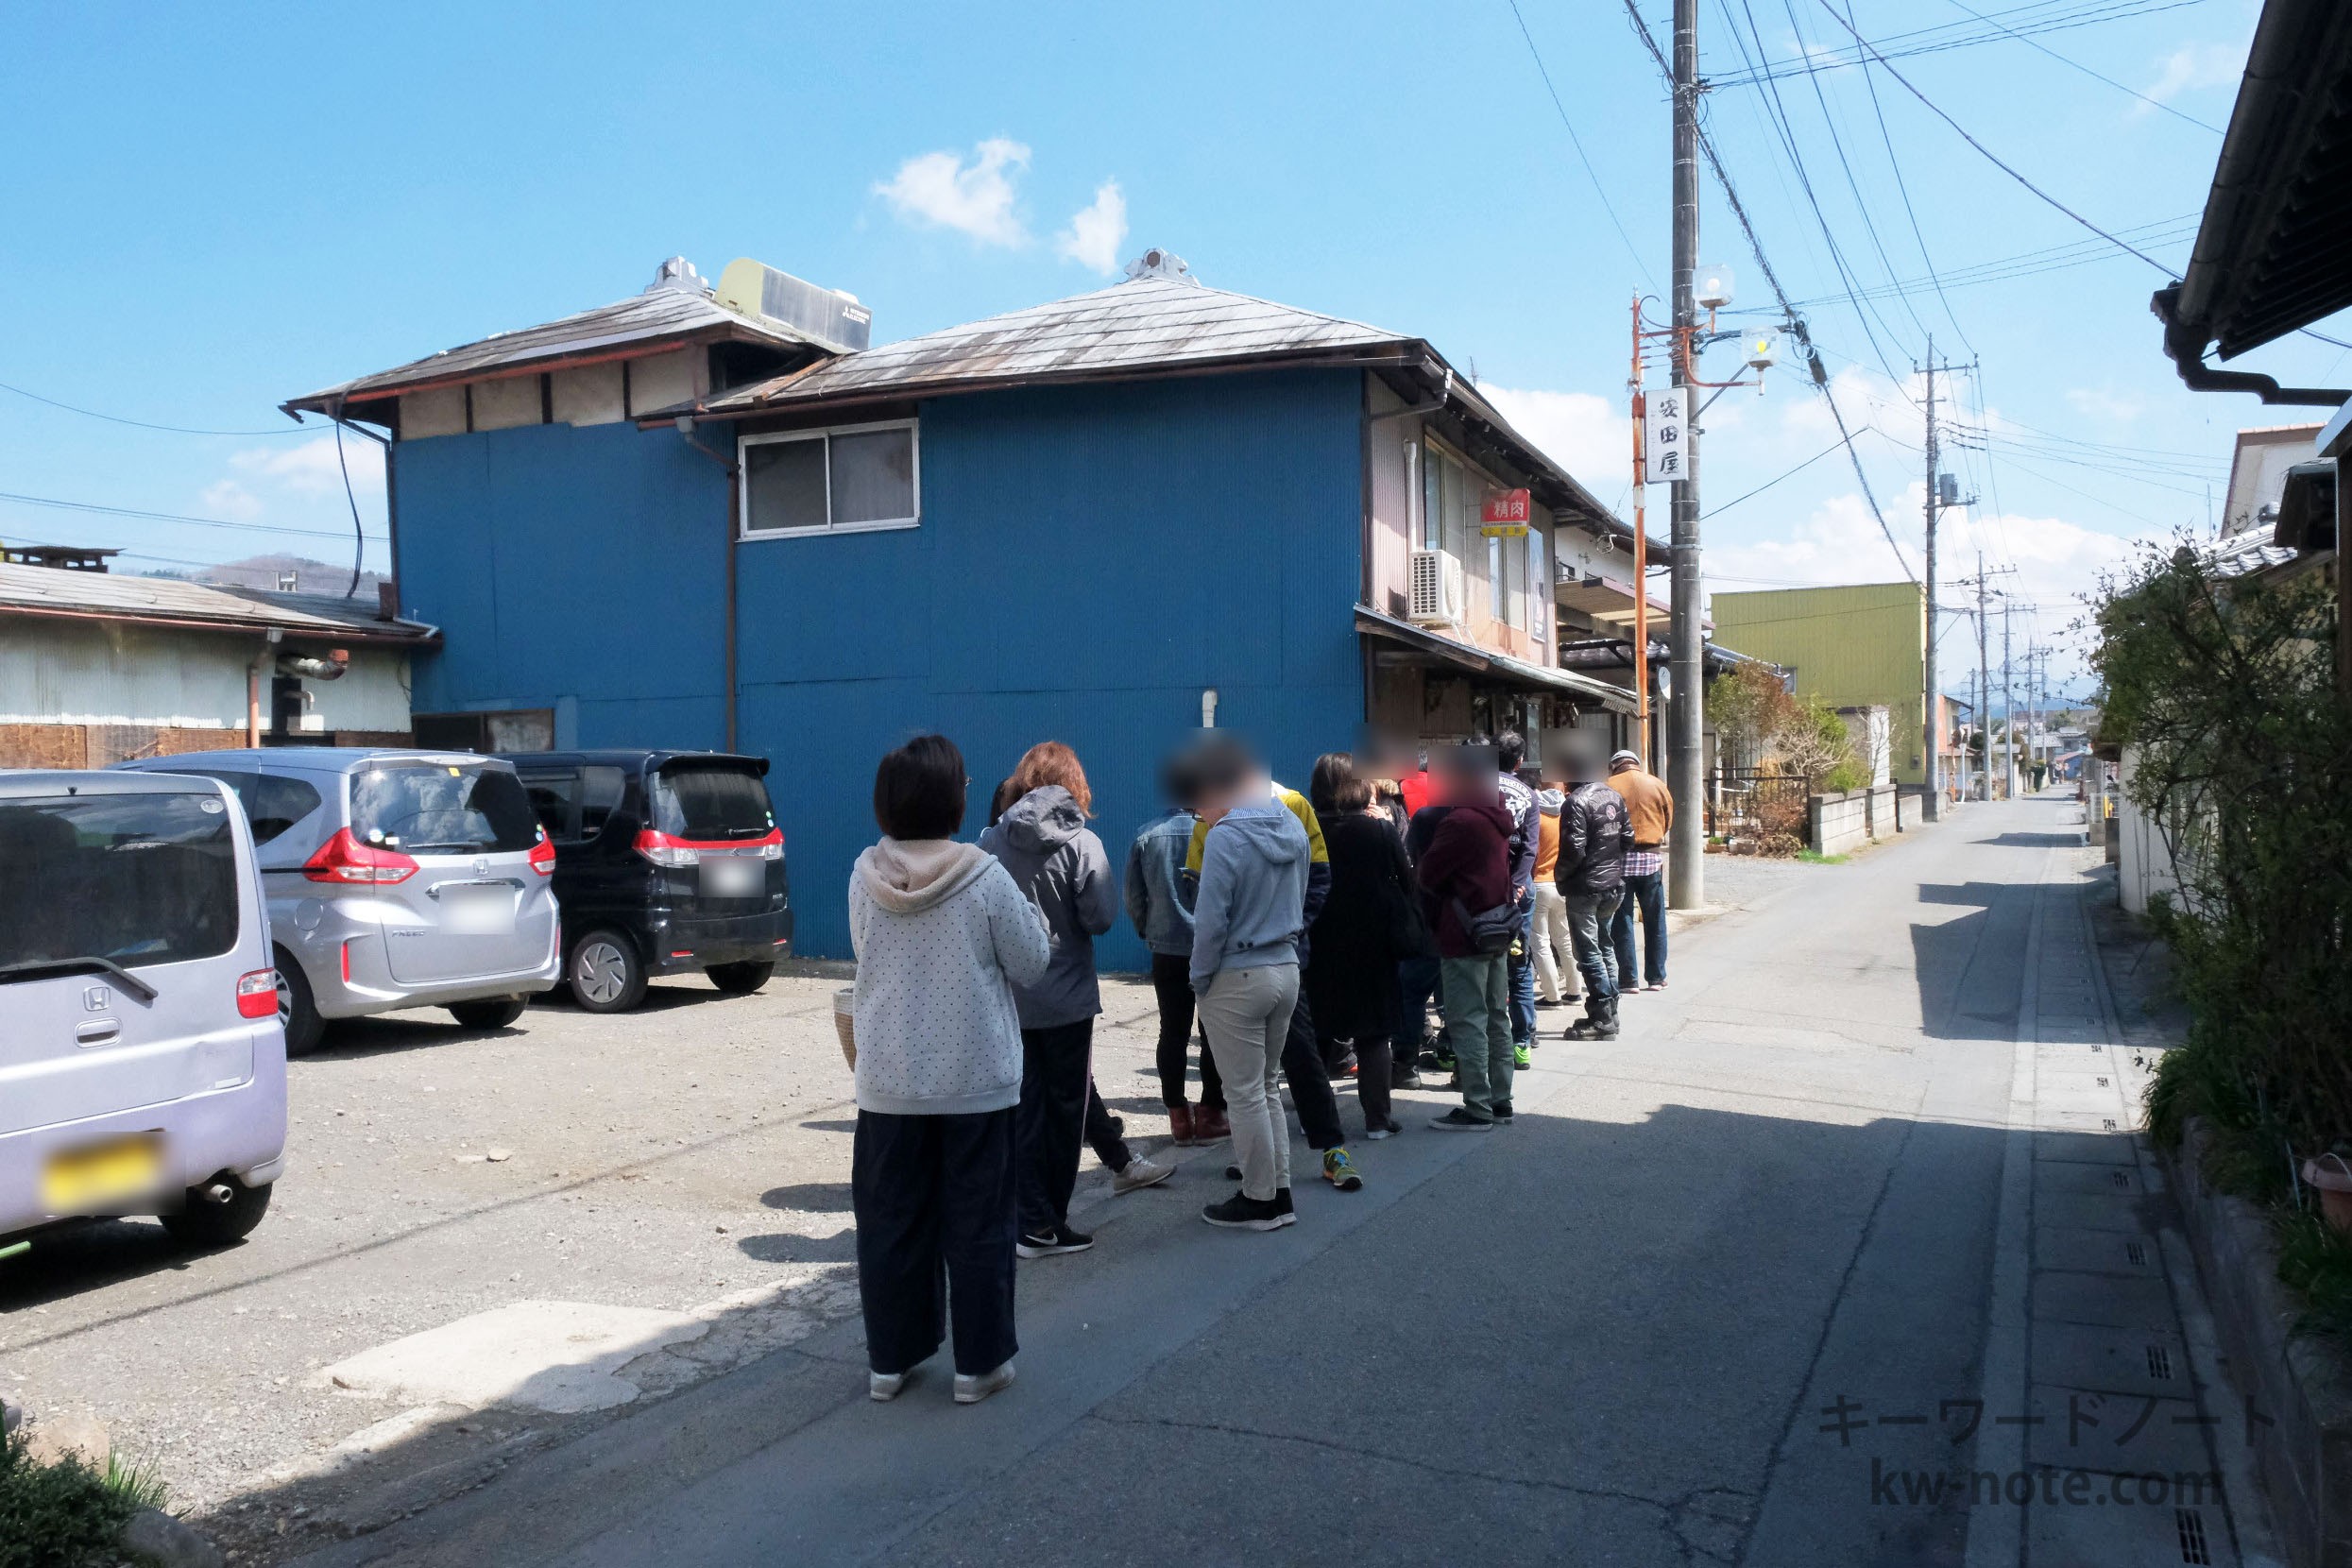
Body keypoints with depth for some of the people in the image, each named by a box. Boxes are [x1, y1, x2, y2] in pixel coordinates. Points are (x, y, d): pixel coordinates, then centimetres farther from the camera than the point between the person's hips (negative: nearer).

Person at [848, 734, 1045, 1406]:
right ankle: (979, 1363, 18)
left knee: (891, 1221, 14)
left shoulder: (865, 875, -5)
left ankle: (890, 1358, 25)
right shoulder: (984, 877, -15)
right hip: (977, 1081, -3)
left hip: (888, 1084, 3)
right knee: (978, 1224, 10)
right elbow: (1031, 964, -5)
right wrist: (1030, 913, 12)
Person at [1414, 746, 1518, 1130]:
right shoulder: (1497, 819, 10)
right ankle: (1500, 1099, 22)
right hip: (1497, 931, 9)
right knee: (1496, 1018, 15)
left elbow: (1427, 873, -13)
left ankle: (1477, 1108, -2)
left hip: (1465, 936, -9)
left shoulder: (1461, 821, -18)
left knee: (1467, 1022, -4)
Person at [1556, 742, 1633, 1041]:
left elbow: (1574, 850, -22)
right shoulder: (1615, 797, 6)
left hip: (1585, 887, -8)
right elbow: (1628, 838, 11)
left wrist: (1559, 875, -6)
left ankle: (1602, 1018, 0)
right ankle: (1609, 1013, 25)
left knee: (1589, 952, -1)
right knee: (1605, 946, 19)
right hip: (1613, 885, 8)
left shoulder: (1577, 803, -19)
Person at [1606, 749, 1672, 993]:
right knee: (1655, 921, 11)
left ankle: (1627, 979, 4)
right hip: (1651, 858, 2)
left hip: (1619, 859, -2)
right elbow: (1669, 822, 7)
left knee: (1621, 922, 5)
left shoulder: (1608, 787, -2)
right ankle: (1656, 977, 16)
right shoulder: (1657, 784, 4)